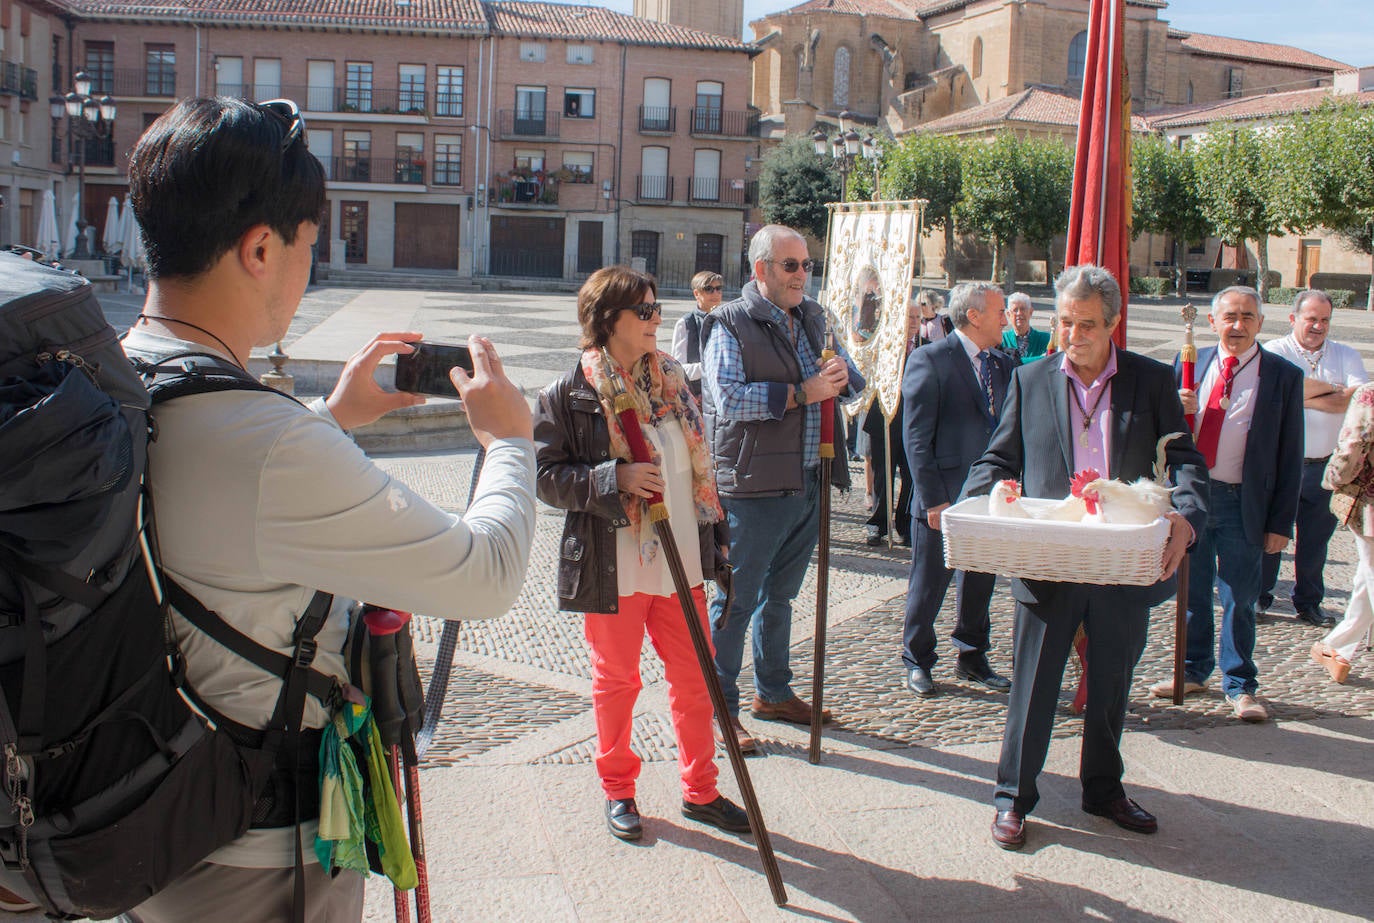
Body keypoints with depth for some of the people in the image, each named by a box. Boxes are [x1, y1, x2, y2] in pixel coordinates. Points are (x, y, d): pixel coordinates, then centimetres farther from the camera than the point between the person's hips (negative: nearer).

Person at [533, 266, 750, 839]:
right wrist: (614, 479, -23)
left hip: (681, 559, 5)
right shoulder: (570, 395, -8)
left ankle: (700, 790, 27)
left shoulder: (669, 379, 8)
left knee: (695, 678, 10)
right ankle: (618, 790, 29)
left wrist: (712, 539, 14)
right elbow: (546, 475, -10)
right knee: (617, 679, 10)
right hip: (614, 569, -5)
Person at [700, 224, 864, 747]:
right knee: (736, 600, 1)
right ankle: (720, 707, 13)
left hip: (808, 485, 7)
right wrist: (801, 393, -22)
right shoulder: (730, 324, -7)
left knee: (780, 595, 19)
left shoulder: (813, 319, 15)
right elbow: (728, 396, -21)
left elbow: (854, 383, 17)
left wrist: (842, 377, -7)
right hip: (753, 488, -7)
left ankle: (774, 693, 33)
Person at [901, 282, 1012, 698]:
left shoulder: (1002, 365, 10)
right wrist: (933, 498, -16)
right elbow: (917, 437, -12)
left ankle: (972, 656, 32)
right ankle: (916, 661, 23)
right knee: (929, 584, 6)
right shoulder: (929, 360, -10)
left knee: (981, 580, 16)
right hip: (944, 496, -6)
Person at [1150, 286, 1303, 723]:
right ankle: (1193, 671, 30)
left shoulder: (1284, 375, -3)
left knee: (1239, 599, 5)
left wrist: (1281, 522, -5)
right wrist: (1176, 410, -13)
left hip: (1243, 503, -3)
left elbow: (1290, 456, -2)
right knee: (1192, 592, 14)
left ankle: (1240, 686, 20)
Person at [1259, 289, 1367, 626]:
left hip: (1325, 466, 3)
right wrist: (1333, 389, -9)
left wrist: (1307, 396, -14)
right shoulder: (1275, 352, -2)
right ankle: (1259, 595, 19)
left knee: (1316, 538, 12)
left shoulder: (1346, 356, 9)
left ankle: (1308, 602, 26)